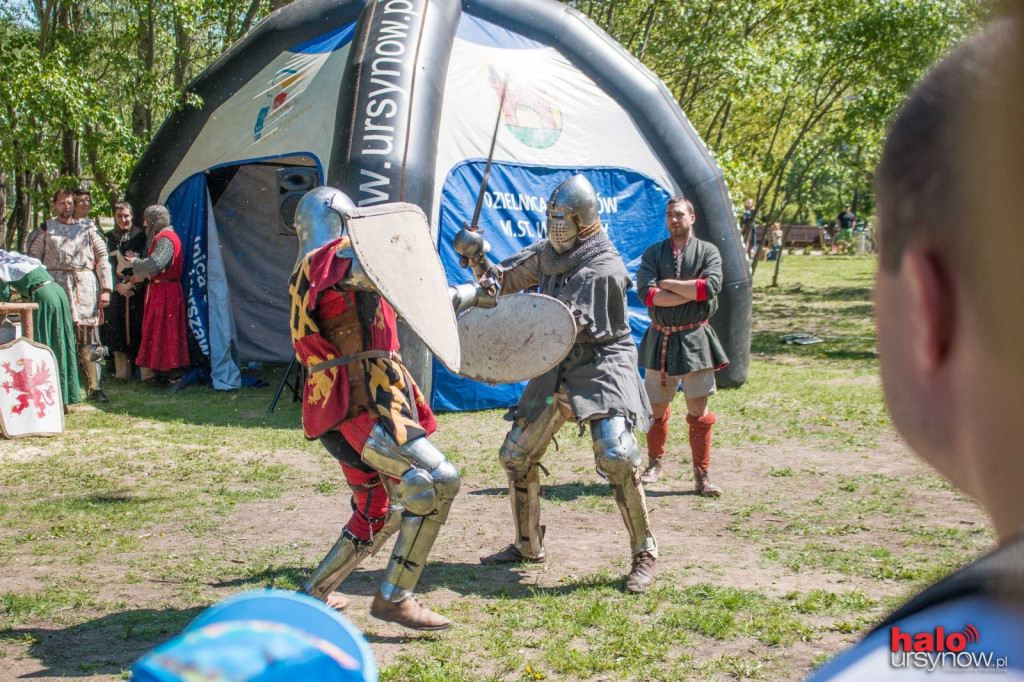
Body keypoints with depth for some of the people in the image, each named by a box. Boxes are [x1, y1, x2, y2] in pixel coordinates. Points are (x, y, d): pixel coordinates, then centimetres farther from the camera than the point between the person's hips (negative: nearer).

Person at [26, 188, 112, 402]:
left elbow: (102, 258, 12)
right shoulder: (46, 230, 14)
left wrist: (105, 288, 3)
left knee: (90, 341, -1)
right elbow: (33, 259, 11)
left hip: (86, 289, 1)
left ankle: (95, 387, 1)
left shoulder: (87, 229, 16)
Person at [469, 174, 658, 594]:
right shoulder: (547, 254, 7)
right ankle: (528, 546, 26)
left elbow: (581, 328, -21)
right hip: (555, 371, 8)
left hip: (601, 367, -7)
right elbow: (502, 281, 13)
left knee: (616, 456, -24)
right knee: (515, 456, 9)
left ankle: (644, 555, -10)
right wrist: (478, 260, -6)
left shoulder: (605, 269, -16)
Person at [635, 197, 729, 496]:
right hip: (660, 339, 2)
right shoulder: (653, 253, 6)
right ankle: (654, 464, 29)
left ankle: (701, 475, 7)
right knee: (656, 408, 10)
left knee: (699, 410, 0)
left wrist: (667, 284, -11)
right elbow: (645, 292, -11)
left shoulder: (707, 251, 3)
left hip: (694, 339, -2)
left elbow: (711, 286, -16)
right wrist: (691, 292, -14)